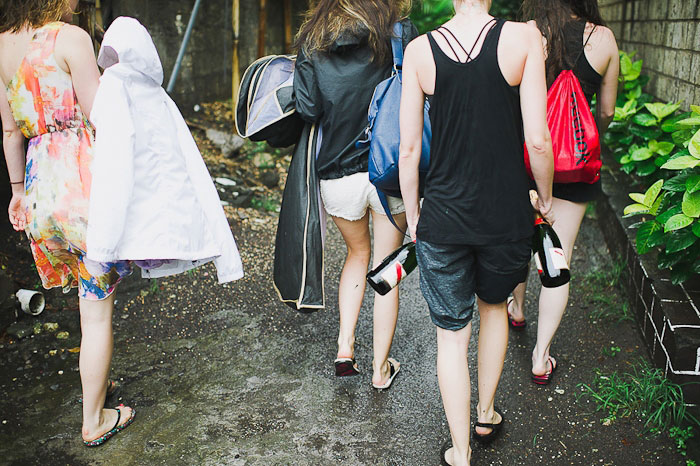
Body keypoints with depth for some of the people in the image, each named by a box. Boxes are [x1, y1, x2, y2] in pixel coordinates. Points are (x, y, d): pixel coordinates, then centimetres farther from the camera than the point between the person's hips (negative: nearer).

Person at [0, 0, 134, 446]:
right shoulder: (70, 38, -11)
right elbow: (101, 120, -12)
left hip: (41, 182, 7)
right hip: (84, 178, -7)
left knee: (91, 293, 24)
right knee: (97, 308, 5)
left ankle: (97, 382, 39)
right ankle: (94, 420, 18)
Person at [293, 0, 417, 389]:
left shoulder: (312, 41, -1)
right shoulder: (400, 33, -6)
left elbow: (306, 110, -8)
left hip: (336, 177, 2)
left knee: (358, 254, 27)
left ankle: (345, 345, 18)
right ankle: (381, 368, 23)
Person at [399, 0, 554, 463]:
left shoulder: (419, 49, -5)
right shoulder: (523, 37, -9)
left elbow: (409, 149, -3)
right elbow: (538, 140, -11)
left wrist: (412, 215, 10)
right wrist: (545, 198, 7)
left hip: (443, 216, 0)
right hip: (507, 215, 0)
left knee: (452, 334, 12)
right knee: (494, 306, 27)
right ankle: (486, 414, 43)